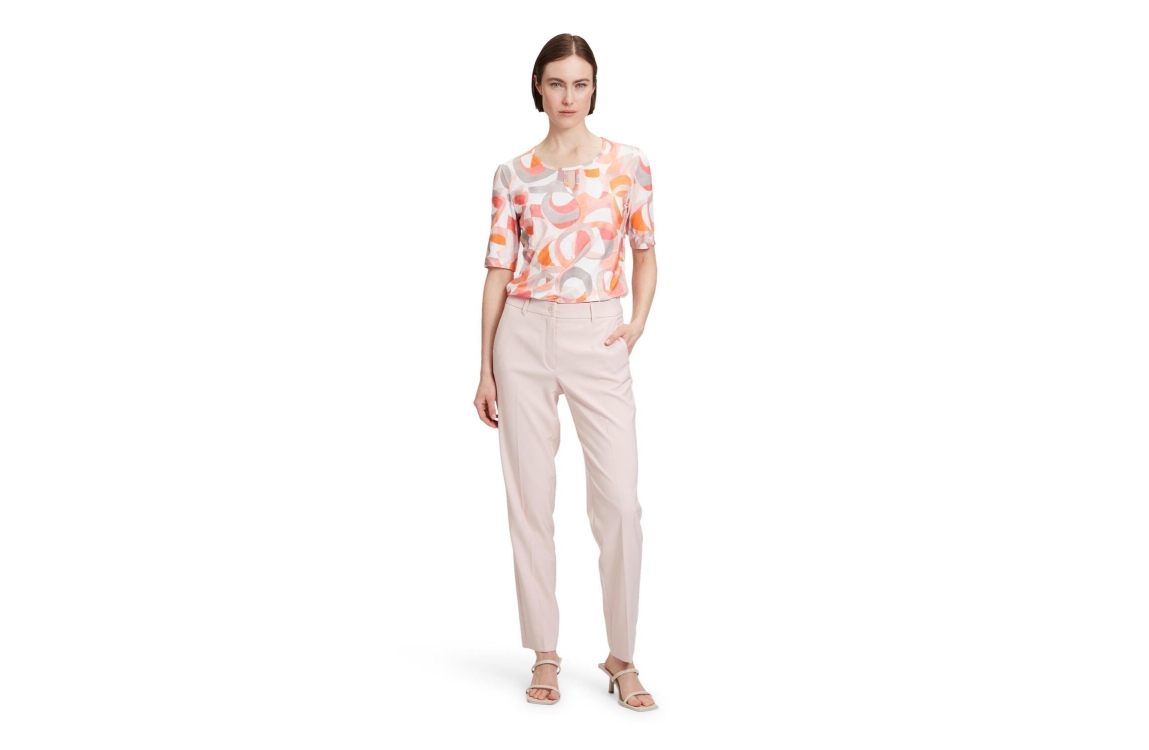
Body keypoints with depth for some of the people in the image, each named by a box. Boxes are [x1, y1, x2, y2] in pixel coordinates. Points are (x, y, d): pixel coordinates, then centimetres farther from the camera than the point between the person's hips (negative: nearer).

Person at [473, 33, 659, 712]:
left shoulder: (628, 164, 4)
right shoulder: (514, 174, 5)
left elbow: (646, 251, 13)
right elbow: (499, 268, 6)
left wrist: (639, 321, -3)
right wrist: (486, 368, 3)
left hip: (597, 339, -1)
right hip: (524, 338, 1)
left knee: (620, 500, -5)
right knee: (531, 500, 4)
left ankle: (622, 658, 11)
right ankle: (546, 655, 17)